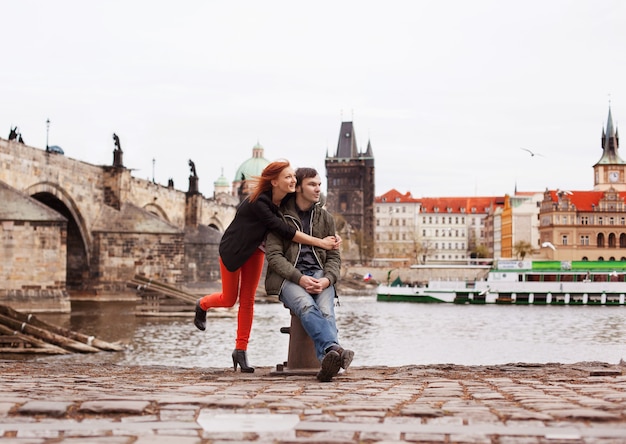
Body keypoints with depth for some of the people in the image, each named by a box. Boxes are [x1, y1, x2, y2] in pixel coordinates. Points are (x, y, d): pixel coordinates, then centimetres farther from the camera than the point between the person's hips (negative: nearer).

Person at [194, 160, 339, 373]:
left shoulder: (287, 201, -17)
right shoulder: (257, 203, -37)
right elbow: (284, 230, -41)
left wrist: (329, 237, -29)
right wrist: (319, 242, -41)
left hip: (255, 250, 5)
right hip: (233, 250, -5)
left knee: (248, 300, 4)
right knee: (229, 299, 8)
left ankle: (240, 351, 11)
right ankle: (202, 305, 41)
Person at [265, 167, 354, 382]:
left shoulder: (325, 218, 16)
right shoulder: (280, 216, 4)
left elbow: (334, 257, 13)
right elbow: (273, 255, -4)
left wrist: (327, 279, -11)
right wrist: (300, 278, -19)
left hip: (319, 275, 3)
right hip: (288, 276, -3)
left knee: (326, 311, -31)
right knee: (306, 305, -36)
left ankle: (327, 362, -53)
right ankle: (334, 349, -57)